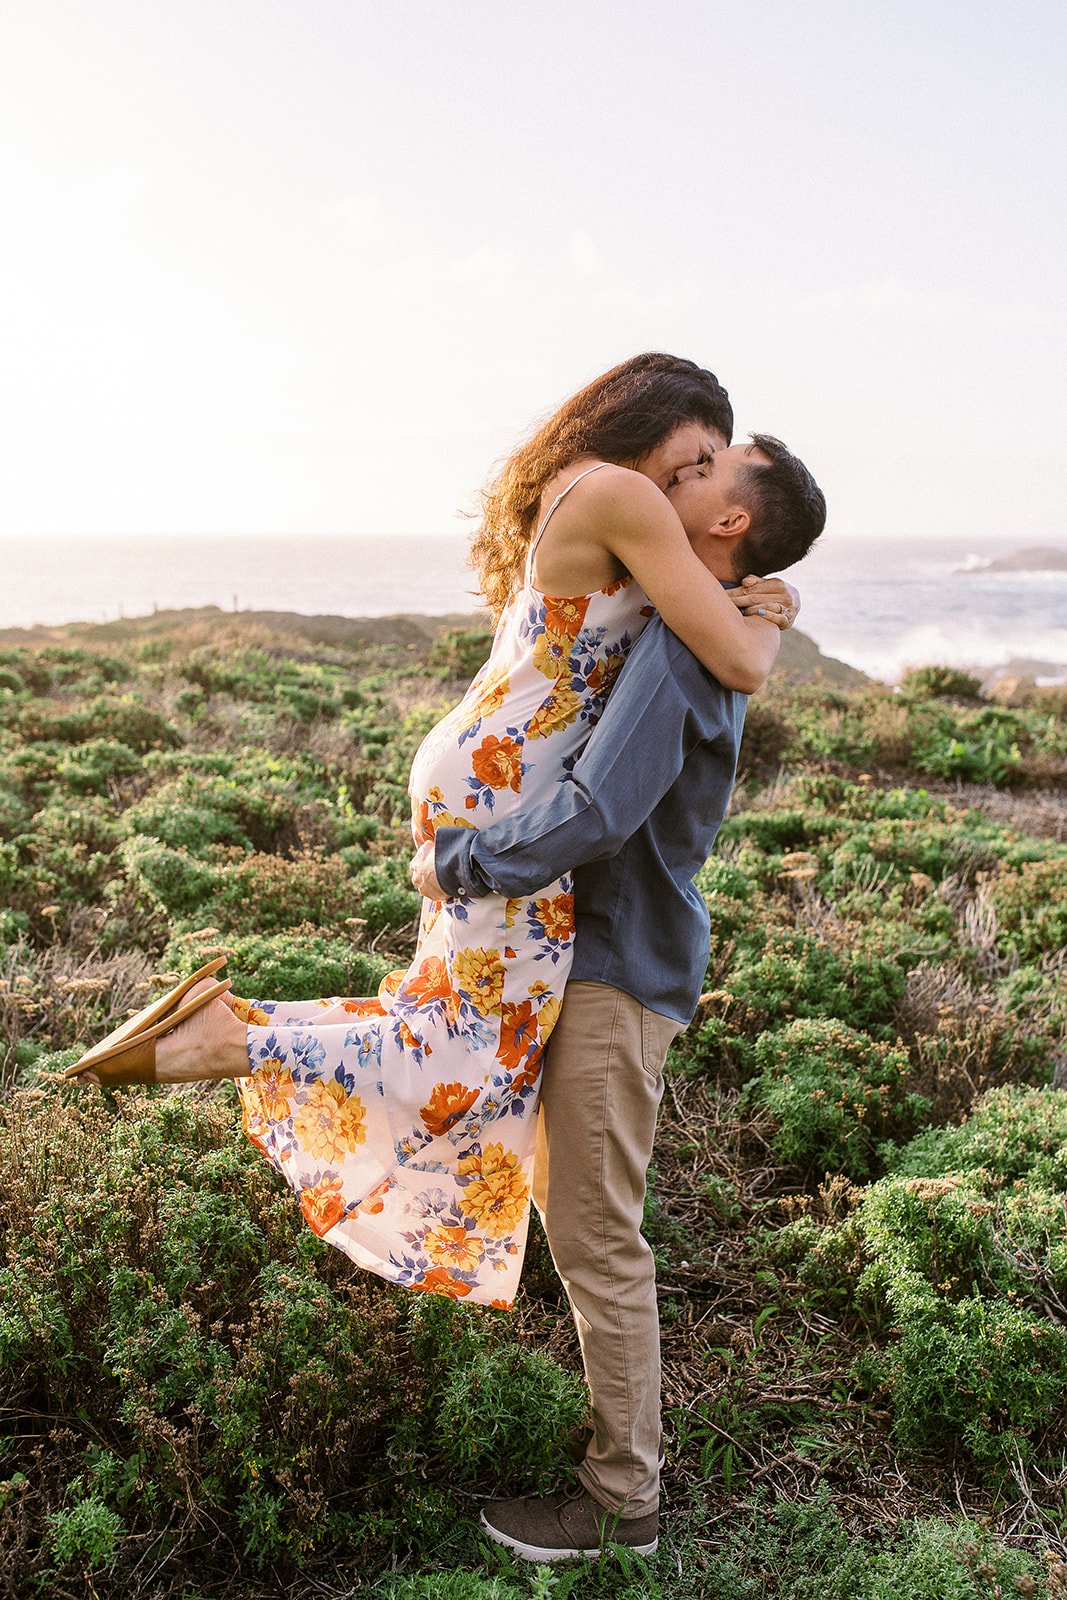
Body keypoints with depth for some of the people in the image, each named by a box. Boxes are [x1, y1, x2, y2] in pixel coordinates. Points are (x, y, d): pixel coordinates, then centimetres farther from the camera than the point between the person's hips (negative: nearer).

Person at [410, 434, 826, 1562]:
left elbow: (598, 812, -31)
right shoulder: (702, 638, 12)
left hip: (621, 973, -10)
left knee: (595, 1233, 0)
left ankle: (622, 1499, 16)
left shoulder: (682, 642, -20)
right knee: (561, 1193, 23)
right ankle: (621, 1421, 40)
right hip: (591, 955, 10)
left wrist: (453, 864, -18)